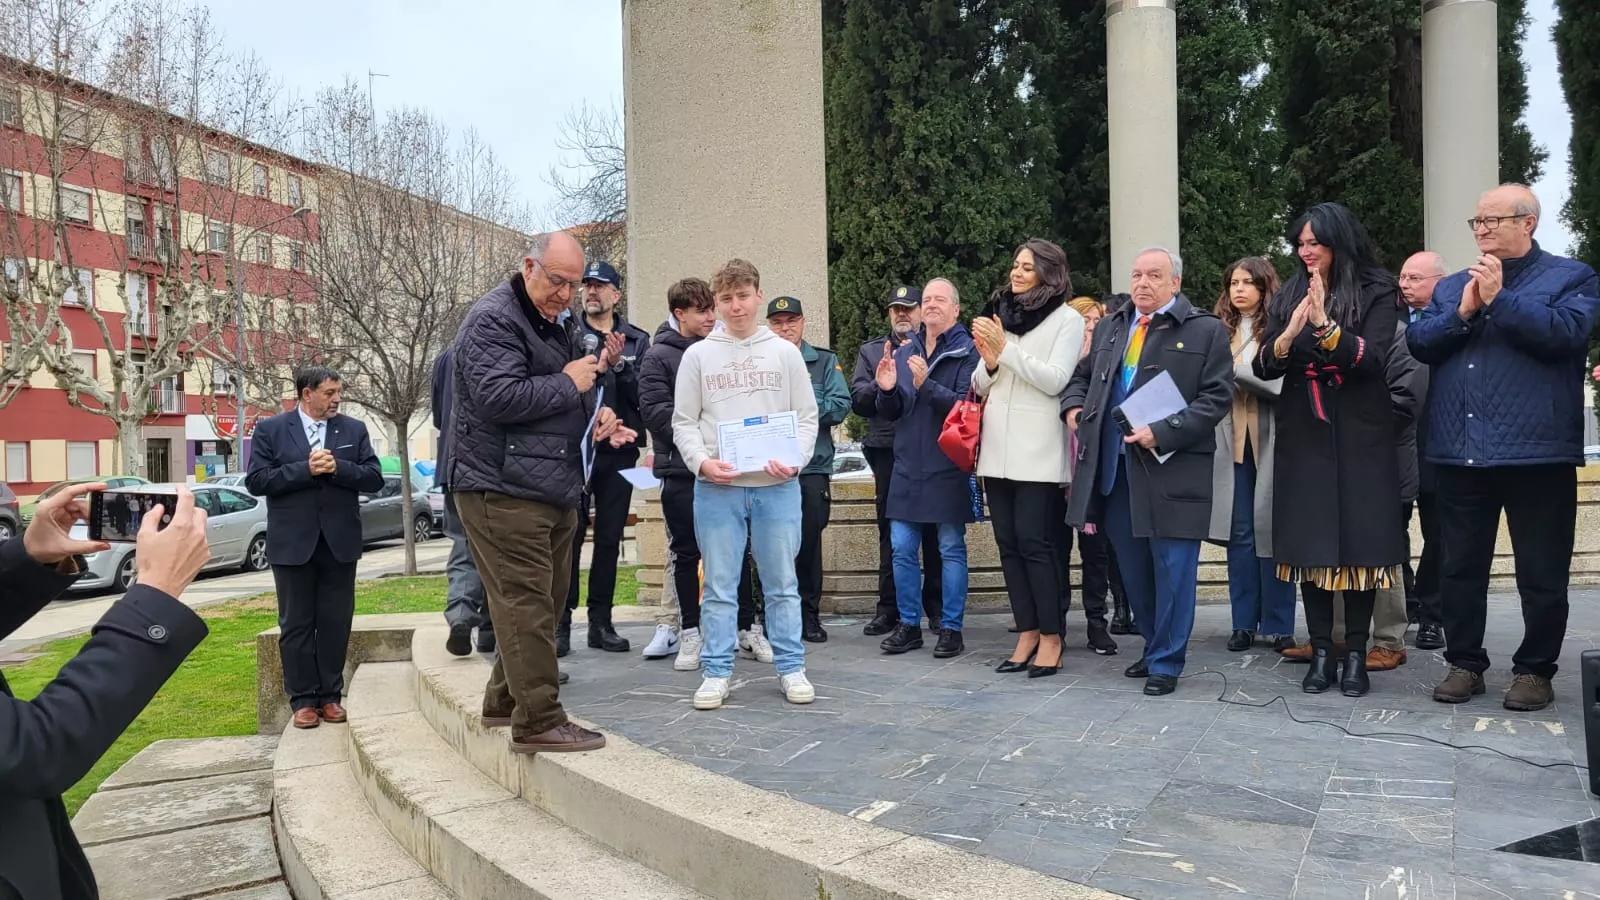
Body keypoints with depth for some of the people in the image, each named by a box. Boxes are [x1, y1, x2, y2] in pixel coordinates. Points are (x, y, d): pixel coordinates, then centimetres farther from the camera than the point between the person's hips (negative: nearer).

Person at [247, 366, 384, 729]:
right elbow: (256, 481, -7)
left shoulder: (354, 429, 5)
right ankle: (303, 700, 14)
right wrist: (305, 469, -17)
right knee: (296, 625, 5)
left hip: (340, 542, 2)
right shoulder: (271, 430, 0)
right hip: (293, 543, -2)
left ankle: (330, 695, 18)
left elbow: (374, 478, 0)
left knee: (336, 623, 7)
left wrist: (338, 468, -16)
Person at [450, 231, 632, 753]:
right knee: (526, 602, -9)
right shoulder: (493, 320, -11)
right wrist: (568, 383, -14)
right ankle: (538, 721, -4)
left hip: (554, 488, 10)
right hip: (504, 489, -10)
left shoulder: (559, 324, 20)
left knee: (544, 600, 15)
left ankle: (505, 700, 28)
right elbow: (498, 397, -24)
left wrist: (595, 414, 9)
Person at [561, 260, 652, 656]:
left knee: (609, 539, 7)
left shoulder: (637, 341, 9)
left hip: (619, 452, 2)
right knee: (570, 536, -3)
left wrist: (620, 366, -16)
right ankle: (561, 621, 4)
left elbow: (645, 394, -1)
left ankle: (601, 622, 15)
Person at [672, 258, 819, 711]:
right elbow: (683, 421, 6)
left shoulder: (785, 352, 7)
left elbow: (806, 416, 7)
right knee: (719, 584, 5)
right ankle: (717, 672, 13)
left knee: (782, 583, 6)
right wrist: (701, 461, -11)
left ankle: (791, 668, 15)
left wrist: (795, 460, -10)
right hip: (716, 487, 0)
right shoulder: (698, 355, 7)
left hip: (776, 485, 0)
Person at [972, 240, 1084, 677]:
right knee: (1008, 542, 7)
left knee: (1034, 542, -7)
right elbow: (980, 386, 15)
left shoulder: (1067, 319, 1)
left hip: (1037, 449, -5)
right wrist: (989, 361, -6)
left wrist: (1006, 349, -12)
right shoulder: (998, 315, 14)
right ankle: (1026, 633, 15)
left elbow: (1055, 380, -10)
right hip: (998, 446, 5)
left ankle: (1051, 639, 2)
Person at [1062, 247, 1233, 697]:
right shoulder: (1110, 326, 15)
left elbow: (1217, 397, -8)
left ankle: (1166, 662, 11)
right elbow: (1082, 374, 27)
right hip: (1114, 466, 6)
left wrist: (1163, 433, -18)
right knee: (1133, 566, 14)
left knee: (1172, 567, -1)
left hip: (1173, 467, -5)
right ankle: (1155, 646, 30)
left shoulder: (1206, 330, -2)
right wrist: (1074, 406, 6)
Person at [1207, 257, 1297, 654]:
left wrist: (1236, 370, -12)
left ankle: (1278, 625, 9)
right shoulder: (1220, 330, 10)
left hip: (1270, 441, -3)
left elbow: (1283, 383, -11)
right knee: (1239, 531, 6)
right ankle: (1244, 622, 13)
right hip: (1231, 440, 3)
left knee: (1271, 529, 1)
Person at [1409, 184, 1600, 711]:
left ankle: (1535, 670, 16)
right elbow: (1420, 344, 4)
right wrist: (1463, 312, -10)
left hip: (1537, 451, -4)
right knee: (1460, 568, 10)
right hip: (1459, 451, 4)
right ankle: (1464, 664, 21)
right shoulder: (1451, 287, 17)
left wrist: (1500, 298, -14)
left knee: (1542, 573, 4)